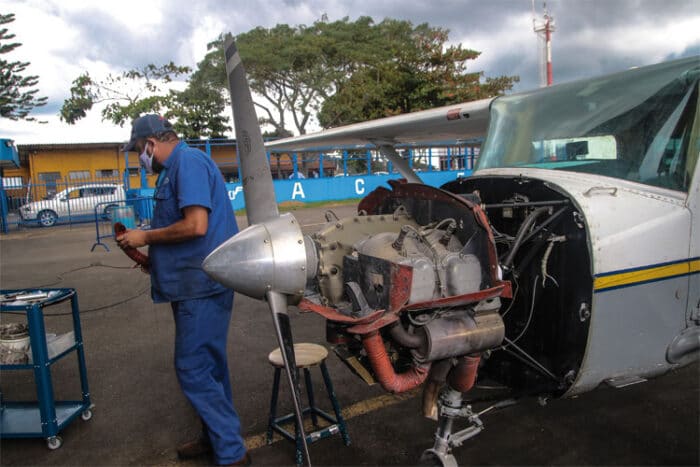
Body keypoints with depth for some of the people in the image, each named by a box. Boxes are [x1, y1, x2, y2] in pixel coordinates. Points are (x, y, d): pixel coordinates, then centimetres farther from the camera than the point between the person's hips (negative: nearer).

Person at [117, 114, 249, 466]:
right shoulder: (176, 166, 16)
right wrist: (151, 254, 19)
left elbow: (196, 226, -23)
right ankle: (216, 437, 34)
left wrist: (146, 237, -11)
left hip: (201, 286, -10)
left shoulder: (188, 161, -14)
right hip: (194, 283, 10)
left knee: (193, 368, -4)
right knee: (207, 365, 18)